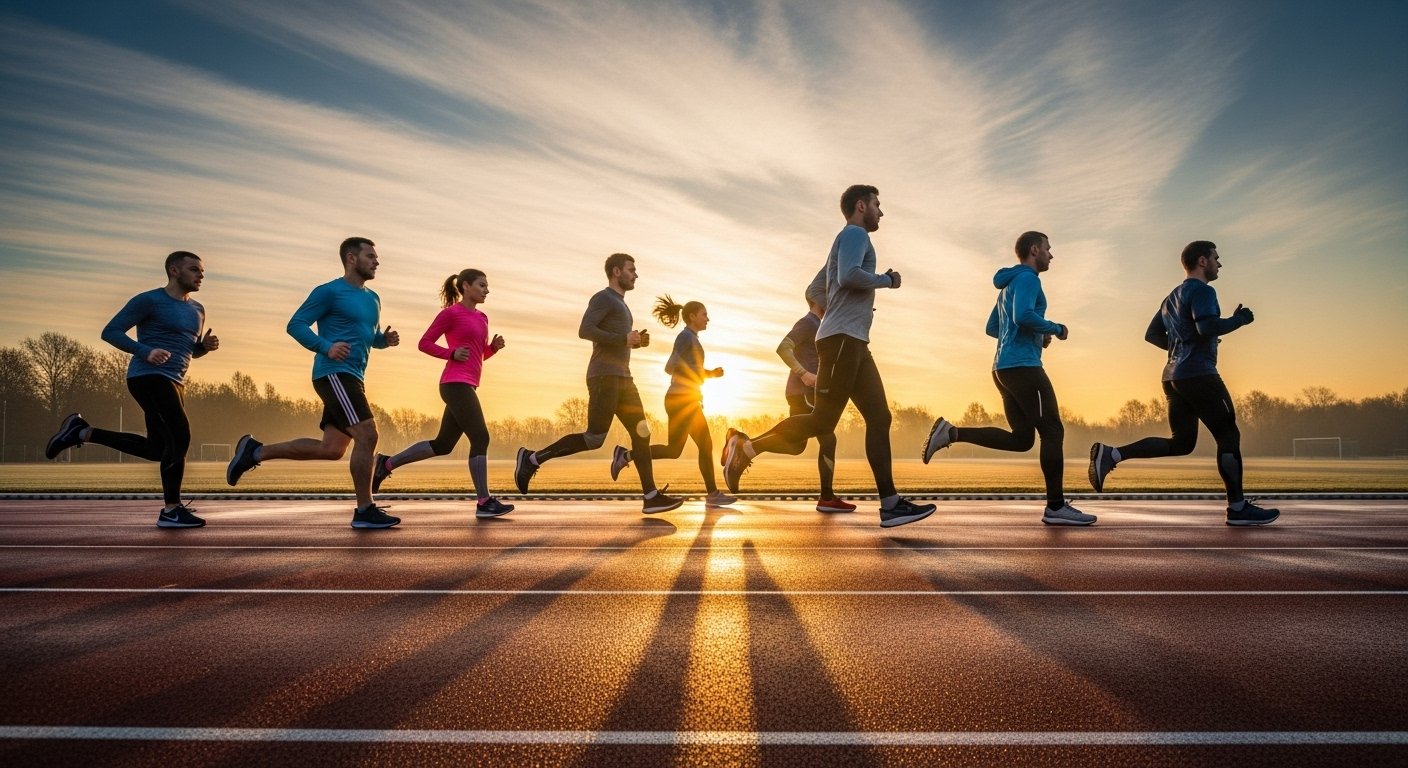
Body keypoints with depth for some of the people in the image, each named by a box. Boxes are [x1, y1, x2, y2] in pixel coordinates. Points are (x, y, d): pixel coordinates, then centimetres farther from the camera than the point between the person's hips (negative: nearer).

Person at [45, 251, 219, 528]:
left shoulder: (197, 310, 17)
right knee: (180, 436, -16)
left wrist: (206, 345, 3)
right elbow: (110, 332, -7)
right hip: (149, 377, -9)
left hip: (173, 382, 9)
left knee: (157, 448, 9)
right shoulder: (149, 300, -5)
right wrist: (145, 352, -22)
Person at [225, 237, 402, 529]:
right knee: (367, 435, -15)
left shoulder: (372, 298, 20)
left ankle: (256, 451, 20)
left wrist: (386, 339, 6)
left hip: (352, 379, 9)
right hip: (334, 374, -9)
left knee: (331, 449, 8)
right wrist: (326, 347, -21)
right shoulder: (329, 291, -4)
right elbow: (296, 324, -6)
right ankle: (365, 511, -7)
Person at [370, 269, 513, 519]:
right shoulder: (450, 313, -4)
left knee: (442, 445, 13)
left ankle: (387, 463, 24)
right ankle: (484, 502, -11)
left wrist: (495, 346, 6)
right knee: (481, 438, -13)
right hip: (456, 384, -9)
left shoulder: (481, 318, 20)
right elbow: (424, 343, -1)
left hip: (465, 387, 9)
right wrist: (452, 354, -13)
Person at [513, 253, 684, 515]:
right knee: (594, 439, -12)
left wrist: (636, 341, 13)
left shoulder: (620, 304, 26)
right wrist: (624, 338, -18)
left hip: (622, 378, 9)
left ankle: (651, 497, -2)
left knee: (641, 433, 0)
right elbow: (585, 330, -18)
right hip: (604, 377, -9)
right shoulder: (603, 298, -4)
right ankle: (532, 459, -2)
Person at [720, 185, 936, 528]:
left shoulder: (850, 241, 28)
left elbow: (813, 289, 31)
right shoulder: (855, 234, -2)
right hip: (842, 339, -10)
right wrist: (887, 280, -6)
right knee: (823, 422, -11)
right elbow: (849, 276, -21)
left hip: (854, 343, 10)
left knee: (879, 417, 1)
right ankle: (747, 446, -1)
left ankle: (891, 505, -3)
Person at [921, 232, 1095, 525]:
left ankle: (951, 432, -1)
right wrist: (1056, 329, -7)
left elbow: (992, 328, 28)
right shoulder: (1027, 278, -5)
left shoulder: (1009, 286, 24)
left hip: (1004, 368, 10)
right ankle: (1056, 507, -5)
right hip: (1023, 367, -10)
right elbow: (1023, 316, -23)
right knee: (1052, 431, -6)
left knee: (1021, 439, 9)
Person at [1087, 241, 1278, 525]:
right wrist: (1238, 319, -6)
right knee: (1228, 436, -1)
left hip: (1173, 375, 9)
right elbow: (1208, 327, -22)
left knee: (1181, 443, 9)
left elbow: (1152, 335, 25)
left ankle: (1111, 454, -5)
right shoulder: (1201, 291, -6)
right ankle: (1238, 508, 2)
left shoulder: (1172, 297, 22)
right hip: (1198, 374, -9)